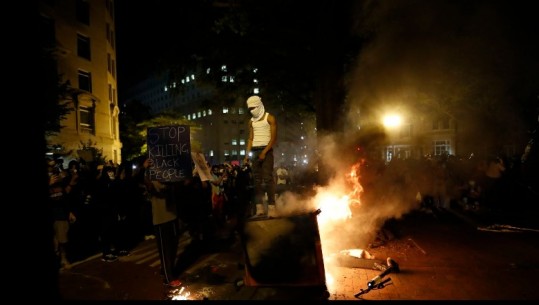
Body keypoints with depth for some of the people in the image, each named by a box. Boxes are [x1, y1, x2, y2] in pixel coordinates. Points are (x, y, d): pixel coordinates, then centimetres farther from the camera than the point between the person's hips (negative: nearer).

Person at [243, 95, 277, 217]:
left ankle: (271, 207, -12)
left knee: (268, 178, -13)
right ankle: (259, 208, 4)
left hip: (266, 150, -5)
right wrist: (247, 155, 4)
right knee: (256, 178, 1)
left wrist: (264, 152, -16)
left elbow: (273, 137, -6)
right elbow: (250, 139, 16)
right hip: (255, 151, 6)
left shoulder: (269, 118, 1)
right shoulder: (251, 121, 17)